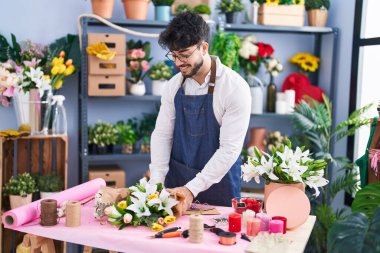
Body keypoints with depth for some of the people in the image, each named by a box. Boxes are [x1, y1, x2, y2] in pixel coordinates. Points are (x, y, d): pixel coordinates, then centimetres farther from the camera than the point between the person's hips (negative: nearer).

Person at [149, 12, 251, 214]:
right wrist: (156, 183, -13)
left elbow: (230, 149, -20)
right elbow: (162, 134, -1)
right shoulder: (174, 86, -2)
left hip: (218, 182, -4)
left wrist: (192, 189, -24)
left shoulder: (235, 87, -18)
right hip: (176, 182, 4)